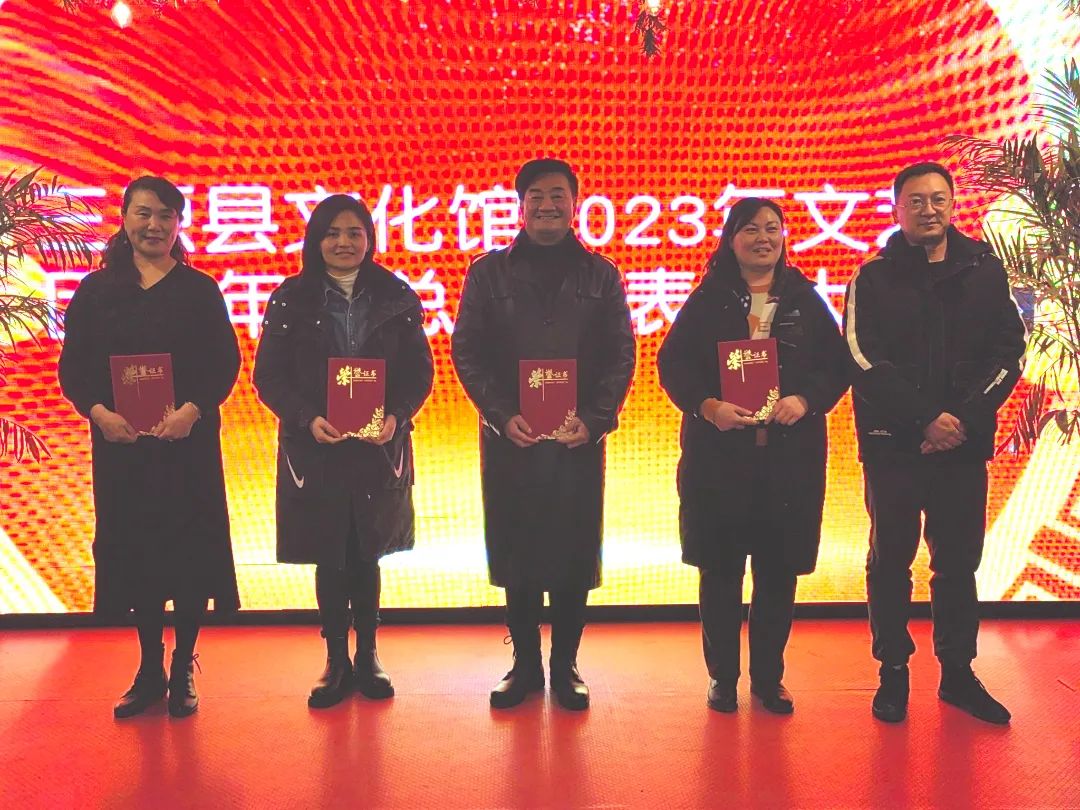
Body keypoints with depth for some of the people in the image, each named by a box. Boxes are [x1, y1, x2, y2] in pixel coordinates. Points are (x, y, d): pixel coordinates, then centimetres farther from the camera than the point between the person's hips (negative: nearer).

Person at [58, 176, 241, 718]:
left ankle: (183, 671, 16)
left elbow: (226, 364, -2)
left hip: (188, 441, -2)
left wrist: (192, 411, -18)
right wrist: (99, 413, -13)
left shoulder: (199, 289, 3)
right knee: (132, 547, 8)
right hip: (120, 441, 2)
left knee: (189, 547, 1)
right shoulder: (96, 290, 7)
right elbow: (72, 367, 5)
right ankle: (149, 670, 21)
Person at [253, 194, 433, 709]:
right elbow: (269, 376, -1)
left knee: (366, 555, 9)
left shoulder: (397, 298, 2)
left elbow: (419, 372, 2)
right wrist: (308, 419, -17)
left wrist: (396, 416, -15)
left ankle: (367, 656, 24)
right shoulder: (290, 300, 0)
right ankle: (336, 661, 21)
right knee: (329, 559, 7)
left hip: (380, 448, 1)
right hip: (315, 450, 0)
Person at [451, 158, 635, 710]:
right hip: (509, 439, 0)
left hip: (580, 439, 0)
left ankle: (565, 665, 19)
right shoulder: (489, 272, 6)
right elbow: (467, 352, 2)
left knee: (574, 555, 4)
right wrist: (502, 415, -10)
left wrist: (594, 420, -8)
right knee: (515, 555, 5)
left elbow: (622, 355, 5)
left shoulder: (601, 275, 7)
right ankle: (525, 663, 20)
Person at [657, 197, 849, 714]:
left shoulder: (806, 300, 10)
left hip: (791, 457, 1)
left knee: (778, 572, 6)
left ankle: (769, 677, 21)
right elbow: (672, 362, -1)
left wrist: (805, 400, -13)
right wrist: (709, 406, -17)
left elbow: (837, 366, 6)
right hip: (717, 456, -1)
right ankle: (722, 676, 19)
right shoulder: (707, 300, 5)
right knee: (719, 570, 4)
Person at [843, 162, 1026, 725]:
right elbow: (864, 361, -7)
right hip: (893, 445, -2)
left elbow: (1009, 352, 2)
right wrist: (927, 418, -15)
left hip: (964, 445, 2)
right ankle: (893, 672, 18)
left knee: (959, 562, 9)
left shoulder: (984, 270, 7)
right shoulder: (874, 278, 1)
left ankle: (958, 673, 23)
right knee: (891, 561, 5)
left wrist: (965, 417, -11)